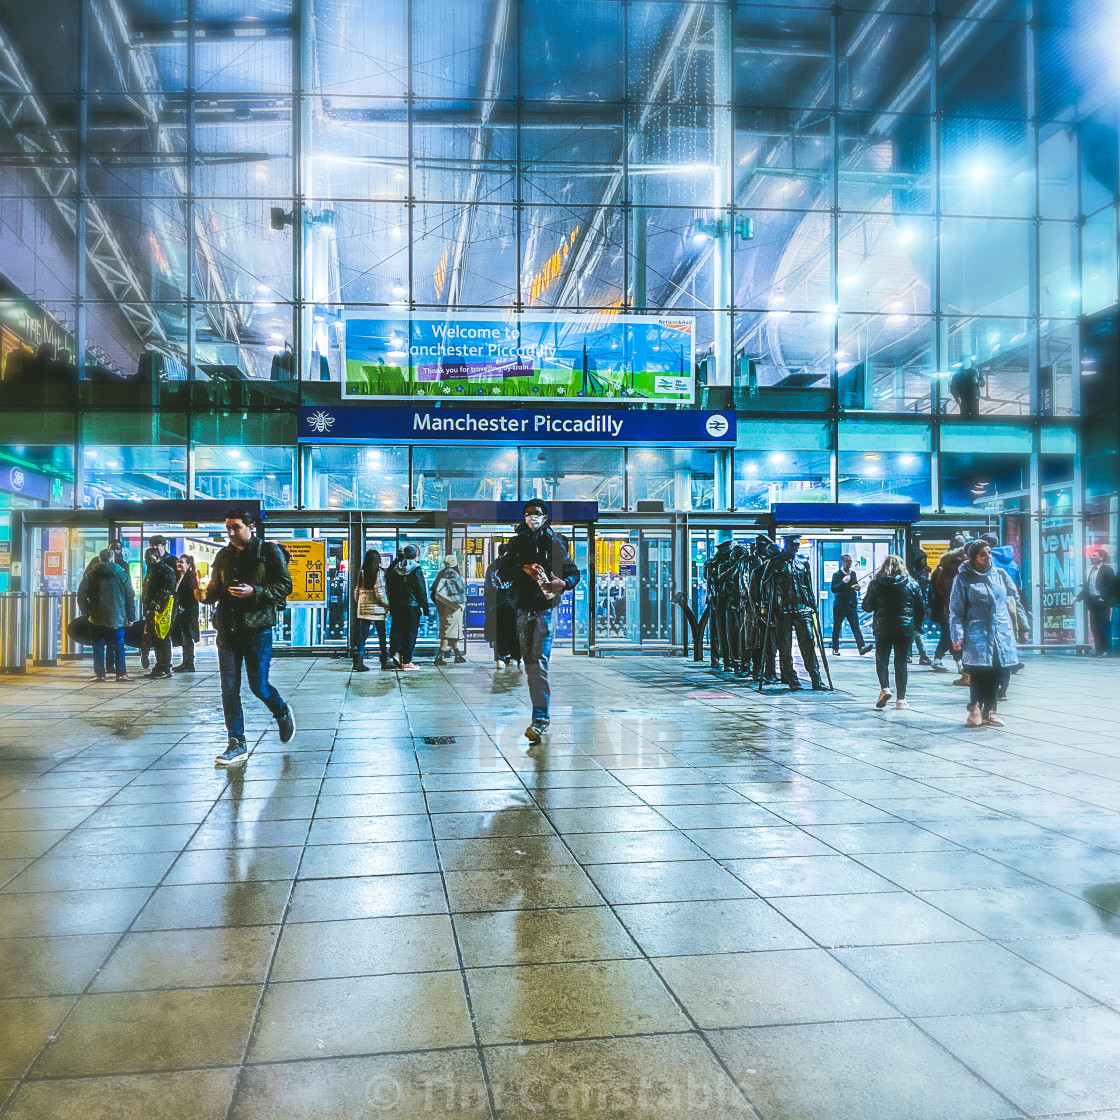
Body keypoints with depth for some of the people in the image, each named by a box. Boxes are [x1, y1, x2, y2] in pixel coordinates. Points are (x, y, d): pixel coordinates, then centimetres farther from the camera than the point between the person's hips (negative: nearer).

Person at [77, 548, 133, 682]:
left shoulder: (91, 574, 2)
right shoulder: (120, 573, 3)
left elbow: (81, 595, 1)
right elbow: (129, 595, 3)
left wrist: (86, 613, 8)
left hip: (97, 619, 0)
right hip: (117, 618, 0)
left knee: (98, 646, 6)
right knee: (118, 645, 5)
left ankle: (99, 674, 5)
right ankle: (121, 673, 1)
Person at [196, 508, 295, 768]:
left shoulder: (269, 551, -3)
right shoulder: (223, 556, 12)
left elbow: (285, 586, -7)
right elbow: (216, 588, 16)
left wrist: (254, 591, -21)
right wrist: (205, 595, -7)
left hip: (257, 627, -5)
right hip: (227, 629, 5)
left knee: (259, 686, -2)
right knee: (229, 688, 3)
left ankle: (283, 714, 30)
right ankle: (237, 745, 11)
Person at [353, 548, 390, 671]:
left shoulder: (361, 573, 5)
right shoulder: (379, 573, -10)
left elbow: (356, 591, 9)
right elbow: (380, 592, -15)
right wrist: (387, 604, -3)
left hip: (363, 609, 5)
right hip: (377, 609, -4)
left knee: (362, 636, 6)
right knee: (382, 636, 7)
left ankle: (358, 662, -3)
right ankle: (385, 662, 15)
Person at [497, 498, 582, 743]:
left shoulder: (555, 542, 4)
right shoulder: (517, 542, 13)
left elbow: (574, 572, 3)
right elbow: (502, 571, 5)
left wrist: (563, 583, -19)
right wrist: (524, 569, -13)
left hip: (546, 607, -4)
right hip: (523, 608, 4)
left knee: (539, 663, -15)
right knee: (530, 666, 9)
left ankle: (540, 720, -17)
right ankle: (541, 716, 22)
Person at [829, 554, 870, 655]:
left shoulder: (854, 574, 14)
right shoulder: (837, 574, -3)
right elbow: (833, 589, -12)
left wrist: (857, 587, 2)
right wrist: (843, 582, -26)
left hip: (851, 605, 4)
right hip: (839, 605, -4)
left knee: (855, 626, -7)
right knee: (837, 628, 3)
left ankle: (861, 647, -17)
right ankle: (835, 649, 13)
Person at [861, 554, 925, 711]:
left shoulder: (876, 583, -2)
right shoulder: (912, 583, 2)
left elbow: (867, 607, 1)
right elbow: (920, 608, 5)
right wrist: (917, 626, 17)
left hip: (883, 628, -1)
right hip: (905, 629, 1)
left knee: (882, 660, 10)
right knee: (901, 663, 7)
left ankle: (884, 688, -13)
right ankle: (901, 699, 7)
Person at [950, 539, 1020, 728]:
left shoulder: (1000, 575, 12)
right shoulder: (964, 579, 0)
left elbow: (1013, 597, 25)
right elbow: (956, 610, -1)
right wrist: (957, 636, -9)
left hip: (1002, 633, 4)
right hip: (977, 634, -4)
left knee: (996, 673, 6)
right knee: (978, 672, -11)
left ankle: (989, 710, 16)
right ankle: (975, 709, -1)